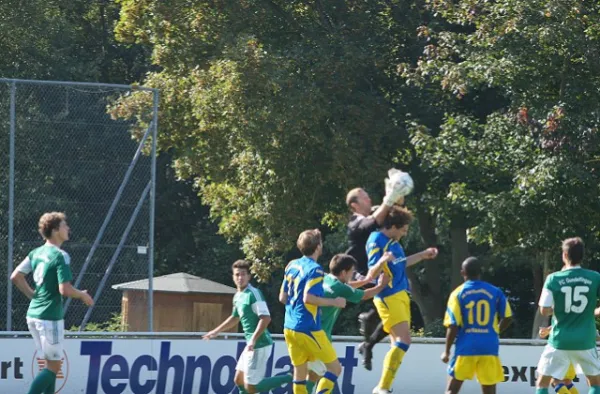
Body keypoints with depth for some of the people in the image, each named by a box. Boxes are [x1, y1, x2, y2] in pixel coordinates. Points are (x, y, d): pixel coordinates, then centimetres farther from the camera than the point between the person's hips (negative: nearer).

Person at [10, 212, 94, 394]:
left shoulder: (36, 253, 9)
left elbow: (16, 276, 10)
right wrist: (83, 296, -3)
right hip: (50, 316, -8)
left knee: (52, 364, 16)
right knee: (53, 367, -1)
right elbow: (64, 289, -21)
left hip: (33, 314, 8)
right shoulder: (61, 256, -15)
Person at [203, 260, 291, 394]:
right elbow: (235, 318, 32)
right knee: (239, 380, 16)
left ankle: (288, 378, -3)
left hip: (259, 345, -9)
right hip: (251, 346, 9)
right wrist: (216, 331, 37)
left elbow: (265, 318, -23)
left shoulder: (253, 294, -15)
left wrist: (253, 340, -28)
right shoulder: (237, 296, 13)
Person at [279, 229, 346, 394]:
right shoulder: (315, 269, -14)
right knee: (335, 368, 0)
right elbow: (308, 298, -23)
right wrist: (334, 302, -12)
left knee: (300, 372, 12)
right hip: (308, 329, -8)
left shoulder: (292, 266, 9)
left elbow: (282, 298, 13)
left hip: (290, 327, 8)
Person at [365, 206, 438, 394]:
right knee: (404, 340, -18)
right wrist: (382, 261, -40)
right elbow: (372, 274, -20)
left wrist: (423, 255, 35)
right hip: (389, 297, -10)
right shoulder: (376, 242, -14)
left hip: (400, 295, 10)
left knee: (399, 343, 9)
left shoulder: (393, 242, 13)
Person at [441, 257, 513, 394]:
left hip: (466, 347, -1)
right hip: (489, 346, 1)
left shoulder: (458, 294, -2)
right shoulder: (495, 292, 3)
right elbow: (507, 318, 7)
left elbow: (453, 326, -6)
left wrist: (447, 351, 3)